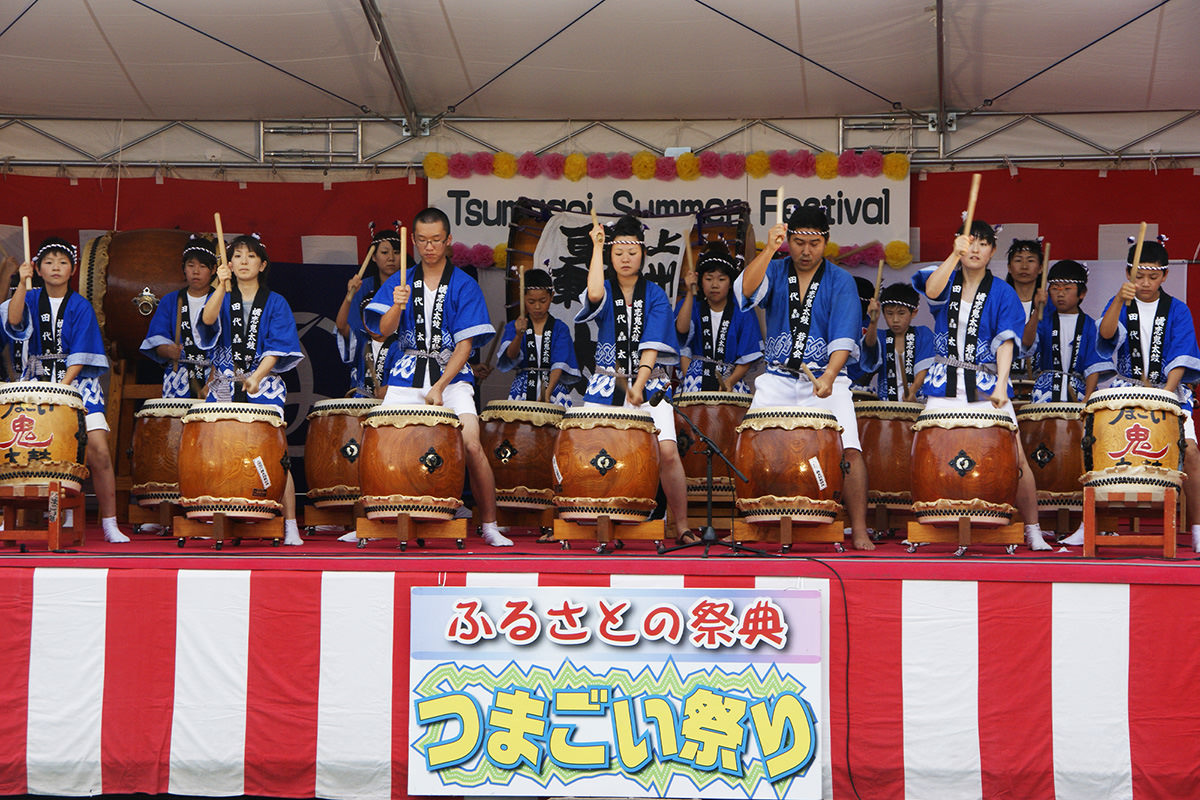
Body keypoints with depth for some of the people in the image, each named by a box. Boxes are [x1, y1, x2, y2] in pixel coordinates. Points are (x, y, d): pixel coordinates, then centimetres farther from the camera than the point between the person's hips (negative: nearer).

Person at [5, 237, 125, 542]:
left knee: (98, 450, -15)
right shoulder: (32, 299, 7)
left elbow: (80, 355, -5)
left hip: (76, 383, -1)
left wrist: (63, 386, -18)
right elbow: (14, 322, -15)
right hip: (37, 383, 1)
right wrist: (22, 284, -25)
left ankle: (109, 525, -8)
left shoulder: (80, 306, 3)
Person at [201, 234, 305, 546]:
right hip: (225, 385, 2)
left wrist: (256, 376, -16)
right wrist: (222, 286, -24)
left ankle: (290, 527, -10)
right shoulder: (222, 298, 11)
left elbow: (277, 347, -2)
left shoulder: (275, 303, 7)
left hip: (264, 383, -2)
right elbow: (208, 320, -12)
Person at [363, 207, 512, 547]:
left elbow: (465, 344, -5)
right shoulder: (399, 282, 8)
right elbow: (384, 330, -3)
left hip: (451, 376, -2)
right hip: (405, 378, 2)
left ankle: (489, 525, -6)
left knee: (471, 445, -19)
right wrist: (397, 307, -25)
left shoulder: (464, 286, 1)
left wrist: (439, 387, -14)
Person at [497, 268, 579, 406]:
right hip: (523, 388, 1)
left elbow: (559, 364, -6)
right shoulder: (512, 327, 7)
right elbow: (510, 355, -11)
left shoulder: (560, 328, 5)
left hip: (553, 385, 0)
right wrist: (519, 335, -31)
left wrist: (548, 392, -21)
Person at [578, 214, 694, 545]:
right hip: (606, 386, 1)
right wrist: (597, 246, -12)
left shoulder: (655, 295, 3)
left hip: (649, 384, -1)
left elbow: (652, 346, -8)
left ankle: (682, 527, -6)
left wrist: (638, 387, -22)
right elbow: (594, 294, -22)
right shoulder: (606, 290, 5)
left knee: (667, 451, -17)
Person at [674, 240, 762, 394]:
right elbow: (682, 328, -9)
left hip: (731, 377, 1)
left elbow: (747, 358, 3)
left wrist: (730, 381, -12)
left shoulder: (743, 316, 9)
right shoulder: (693, 308, 12)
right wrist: (690, 293, -16)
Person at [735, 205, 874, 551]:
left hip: (826, 379, -1)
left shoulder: (840, 281, 1)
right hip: (777, 379, 2)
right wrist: (769, 250, -24)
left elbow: (844, 337, -10)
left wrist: (828, 376, -26)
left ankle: (859, 531, -8)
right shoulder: (775, 271, 7)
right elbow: (746, 291, -15)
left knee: (850, 451, -17)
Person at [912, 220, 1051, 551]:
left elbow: (1005, 342, -8)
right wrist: (954, 256, -33)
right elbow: (932, 290, -20)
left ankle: (1033, 531, 4)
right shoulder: (947, 281, 5)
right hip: (945, 385, 1)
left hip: (987, 384, -1)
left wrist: (1001, 384, -22)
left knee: (1015, 457, -9)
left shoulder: (1002, 293, 2)